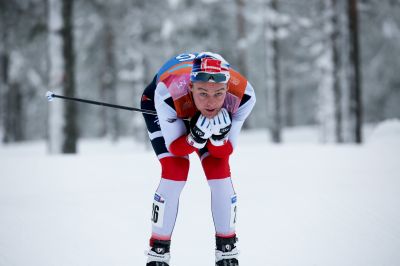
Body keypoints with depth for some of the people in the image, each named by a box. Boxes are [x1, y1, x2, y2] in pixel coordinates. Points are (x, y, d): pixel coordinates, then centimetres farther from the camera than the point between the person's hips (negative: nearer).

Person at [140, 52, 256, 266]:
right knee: (175, 171, -19)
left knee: (220, 169, -11)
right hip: (156, 105, -2)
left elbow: (225, 152, -25)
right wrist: (196, 137, -49)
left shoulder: (242, 95, -38)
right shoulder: (168, 94, -44)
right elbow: (175, 148, -28)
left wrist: (219, 136, -46)